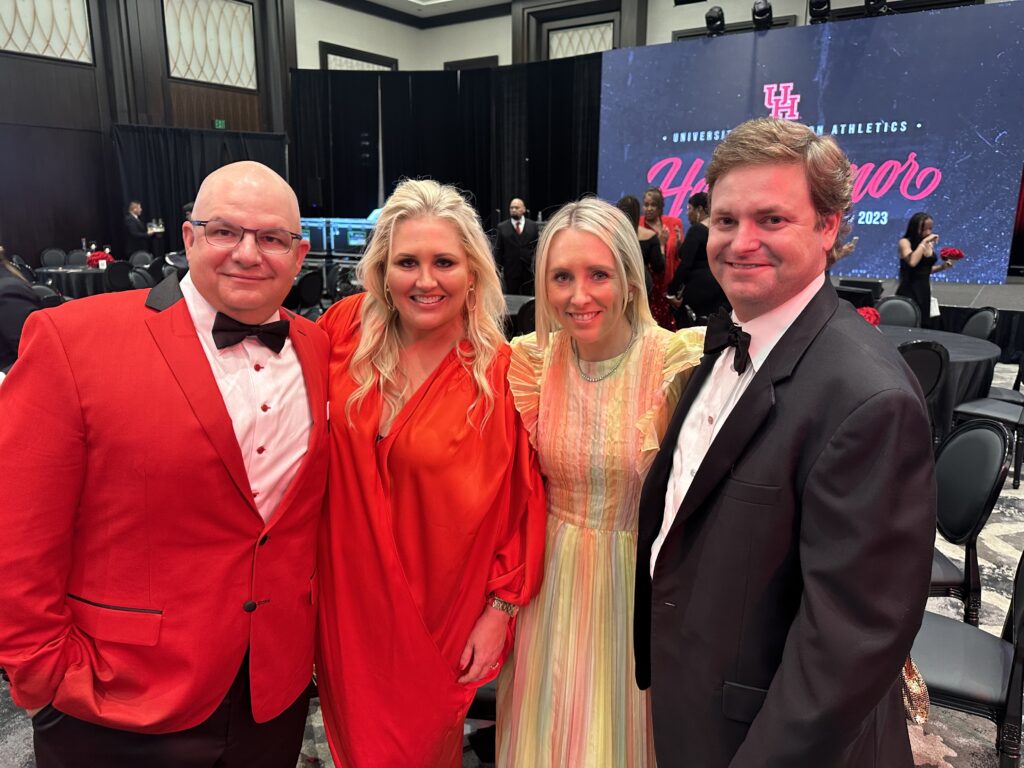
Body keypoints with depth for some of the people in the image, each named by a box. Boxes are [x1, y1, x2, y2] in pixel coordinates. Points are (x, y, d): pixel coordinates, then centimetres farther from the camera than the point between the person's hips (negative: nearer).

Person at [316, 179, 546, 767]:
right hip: (349, 599, 3)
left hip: (439, 615, -2)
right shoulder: (345, 329, -9)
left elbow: (521, 503, -10)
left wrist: (501, 609, -7)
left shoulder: (502, 372, -17)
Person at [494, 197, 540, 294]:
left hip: (529, 270, 1)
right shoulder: (502, 227, 2)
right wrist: (498, 270, -4)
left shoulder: (533, 226, 5)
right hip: (510, 271, -1)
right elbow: (498, 250, 2)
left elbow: (538, 246, 6)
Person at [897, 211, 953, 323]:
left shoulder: (930, 244, 11)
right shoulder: (905, 242, -7)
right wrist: (924, 242, -19)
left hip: (925, 290, 7)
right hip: (909, 291, -7)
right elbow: (912, 262, -26)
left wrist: (942, 266, 5)